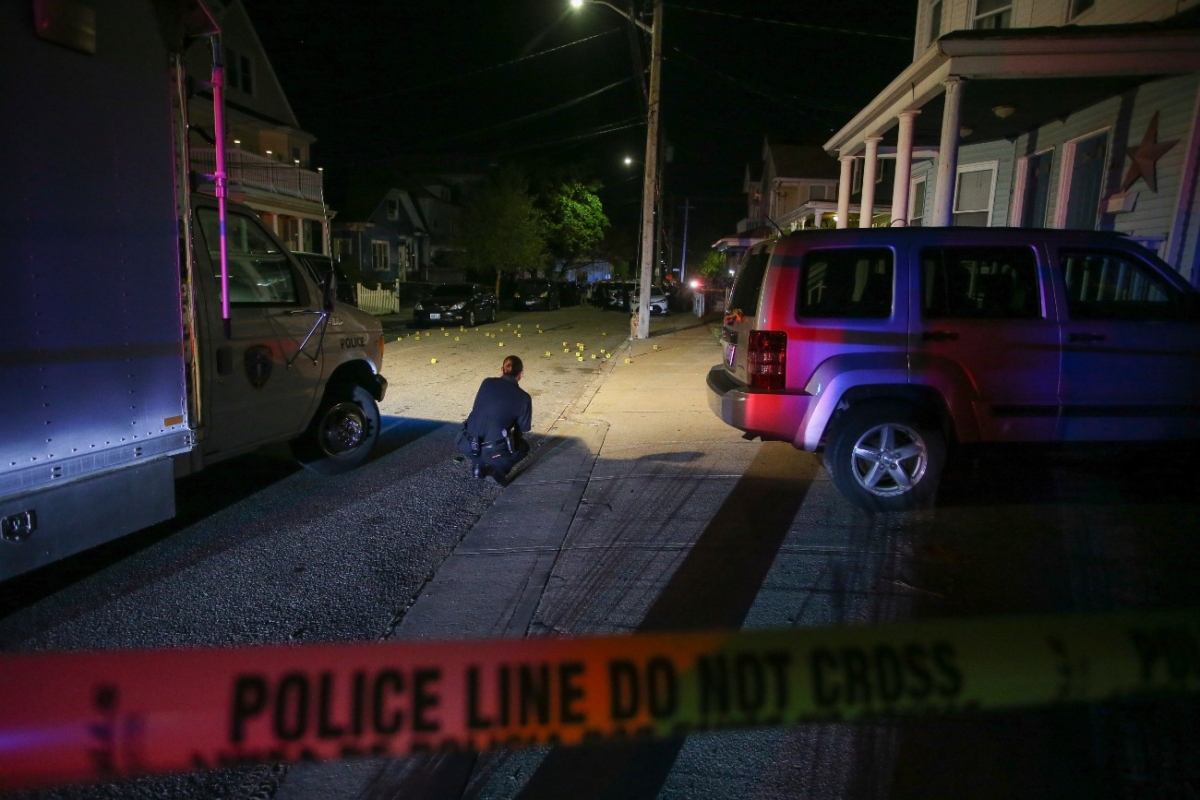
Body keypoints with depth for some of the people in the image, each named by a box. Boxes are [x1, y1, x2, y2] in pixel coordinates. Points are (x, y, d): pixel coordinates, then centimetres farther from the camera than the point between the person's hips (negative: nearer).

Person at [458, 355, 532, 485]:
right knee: (524, 447, 27)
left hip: (466, 444, 4)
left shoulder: (487, 383, 8)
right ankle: (498, 470, 4)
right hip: (492, 451, -4)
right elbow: (524, 428, 9)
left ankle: (478, 465, 23)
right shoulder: (523, 397, -2)